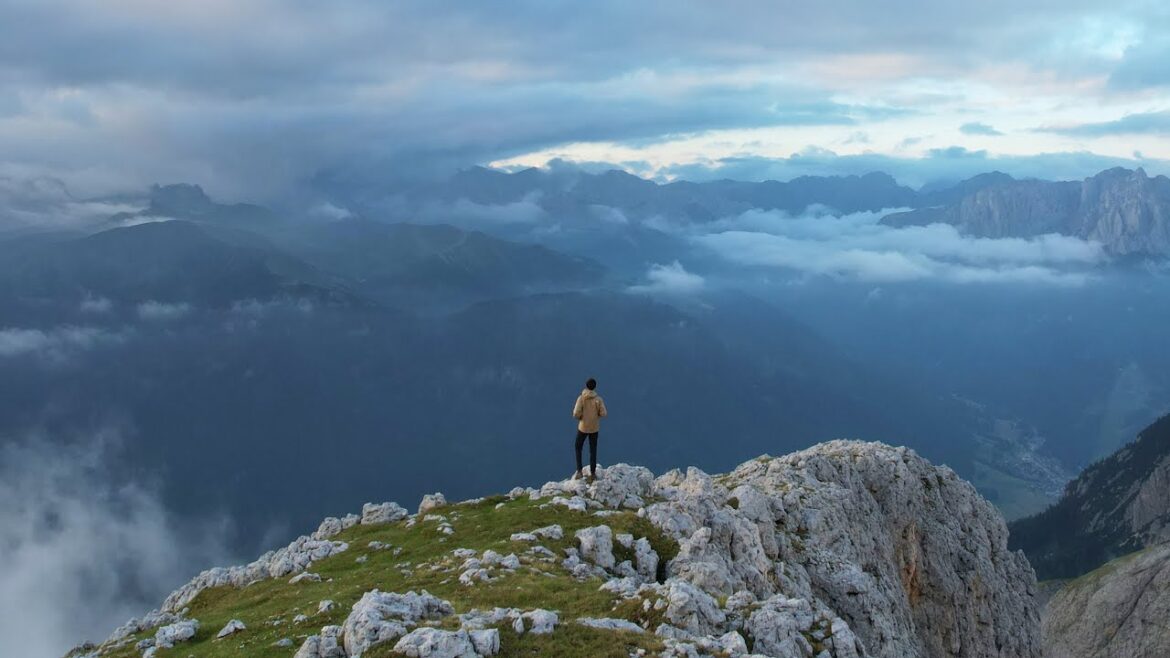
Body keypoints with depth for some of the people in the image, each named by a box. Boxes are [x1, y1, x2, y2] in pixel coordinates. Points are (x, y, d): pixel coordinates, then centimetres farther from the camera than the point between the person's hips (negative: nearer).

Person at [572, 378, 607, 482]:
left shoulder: (581, 398, -16)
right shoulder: (598, 399, -12)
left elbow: (576, 413, -22)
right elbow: (603, 414, -14)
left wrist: (579, 417, 1)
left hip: (583, 427, -1)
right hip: (594, 428, 1)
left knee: (578, 448, 19)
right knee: (593, 451, 13)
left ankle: (579, 471, 11)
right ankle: (592, 473, 18)